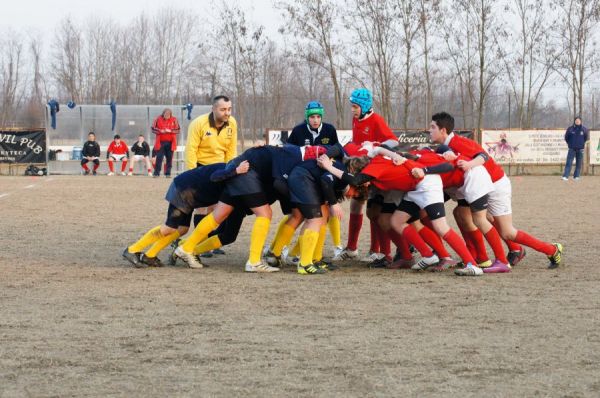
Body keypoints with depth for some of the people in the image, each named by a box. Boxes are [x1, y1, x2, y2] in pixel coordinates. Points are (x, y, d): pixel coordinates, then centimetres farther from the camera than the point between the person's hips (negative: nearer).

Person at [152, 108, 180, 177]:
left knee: (169, 158, 3)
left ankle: (168, 173, 9)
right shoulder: (158, 119, -1)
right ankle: (156, 173, 1)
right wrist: (160, 131, -15)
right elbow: (153, 129, 1)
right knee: (159, 158, -3)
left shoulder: (174, 120, 1)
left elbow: (178, 130, 2)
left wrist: (170, 131, -15)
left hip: (170, 142, 1)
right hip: (161, 142, -1)